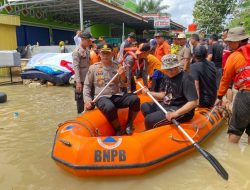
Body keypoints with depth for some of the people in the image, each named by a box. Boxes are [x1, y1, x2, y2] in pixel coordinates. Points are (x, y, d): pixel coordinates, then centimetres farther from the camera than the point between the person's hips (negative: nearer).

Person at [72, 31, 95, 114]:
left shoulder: (87, 50, 9)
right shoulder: (77, 51, -14)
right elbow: (76, 67, -19)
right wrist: (78, 82, -23)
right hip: (81, 80, -8)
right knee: (81, 99, 4)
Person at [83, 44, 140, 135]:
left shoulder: (117, 67, 10)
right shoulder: (93, 68, 6)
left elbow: (123, 86, 8)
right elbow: (87, 85, 7)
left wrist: (123, 76, -12)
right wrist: (87, 99, -6)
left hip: (117, 96, 3)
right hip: (102, 97, -3)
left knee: (135, 99, -25)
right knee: (110, 107, -38)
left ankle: (129, 124, -2)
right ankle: (118, 130, -10)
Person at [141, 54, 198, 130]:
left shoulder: (186, 79, -21)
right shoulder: (167, 76, 6)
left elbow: (193, 102, -27)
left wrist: (176, 113, -35)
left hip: (182, 111, -9)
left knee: (149, 120, -21)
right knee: (145, 106, 11)